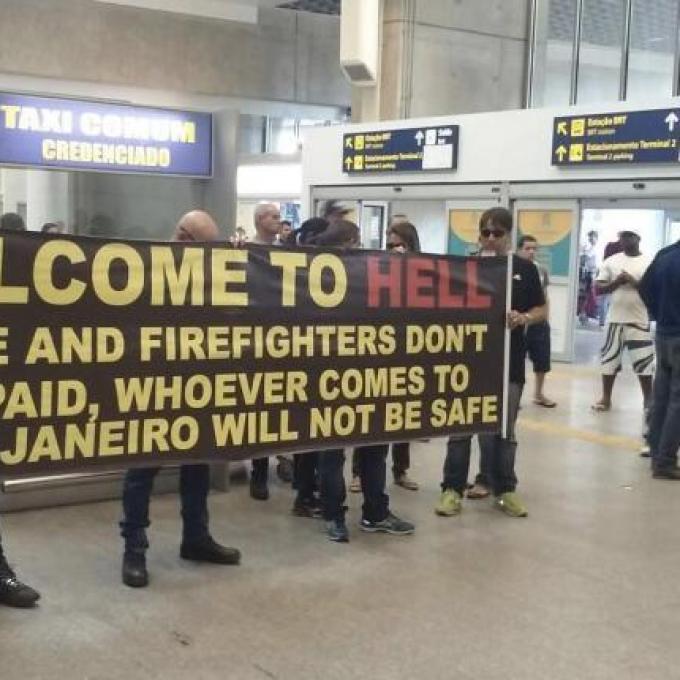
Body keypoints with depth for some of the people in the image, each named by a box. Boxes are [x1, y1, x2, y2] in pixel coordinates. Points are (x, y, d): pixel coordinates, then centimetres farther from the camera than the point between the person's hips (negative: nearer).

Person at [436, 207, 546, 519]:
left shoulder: (524, 269, 5)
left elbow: (541, 310, 8)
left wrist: (524, 318, -11)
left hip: (509, 362, 1)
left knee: (503, 430, 9)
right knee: (460, 427, 4)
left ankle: (505, 490, 21)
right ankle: (452, 489, 13)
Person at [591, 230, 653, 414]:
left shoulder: (649, 262, -1)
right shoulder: (611, 261, 6)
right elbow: (597, 288, 3)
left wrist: (634, 282, -19)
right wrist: (615, 282, -14)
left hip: (639, 321, -3)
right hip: (615, 319, 3)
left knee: (644, 361, -2)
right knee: (609, 358, 8)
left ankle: (648, 400, 10)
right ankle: (606, 398, 20)